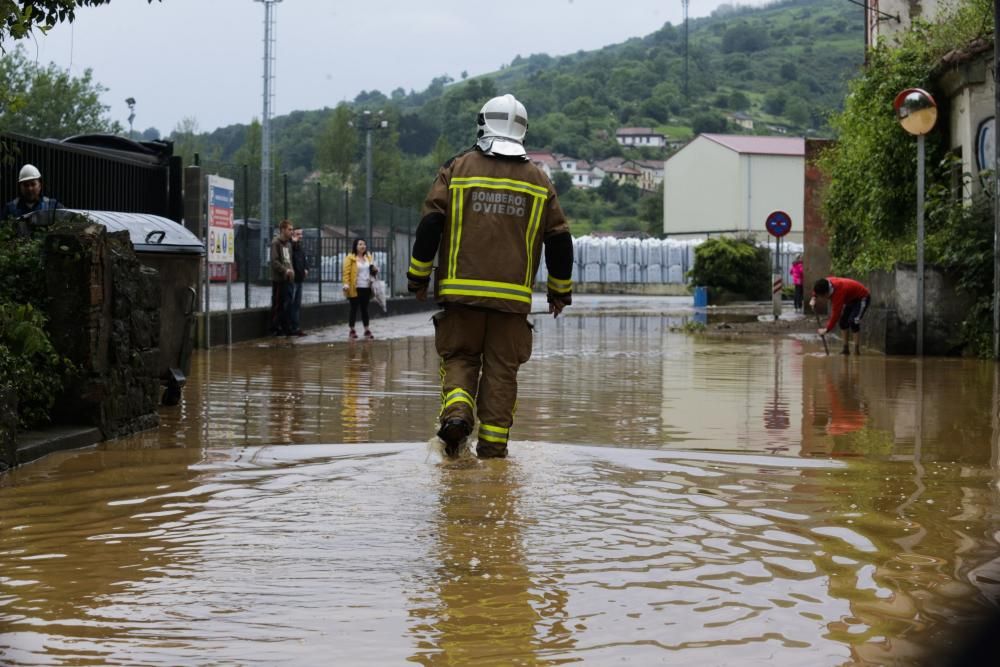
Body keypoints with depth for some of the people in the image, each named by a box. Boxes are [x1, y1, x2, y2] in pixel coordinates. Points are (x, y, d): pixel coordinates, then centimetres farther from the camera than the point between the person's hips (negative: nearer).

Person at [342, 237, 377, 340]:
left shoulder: (368, 257, 14)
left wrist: (375, 270, 2)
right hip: (355, 288, -5)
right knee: (354, 309, 1)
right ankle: (352, 330, 9)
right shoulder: (351, 258, -5)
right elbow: (346, 272, -10)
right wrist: (346, 284, -20)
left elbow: (371, 270, 25)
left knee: (364, 309, 9)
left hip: (366, 288, 5)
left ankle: (367, 330, 13)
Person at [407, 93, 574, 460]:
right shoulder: (538, 180, 7)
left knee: (459, 358, 12)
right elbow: (559, 239, 9)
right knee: (502, 368, 7)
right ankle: (493, 443, 4)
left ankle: (456, 412, -13)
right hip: (513, 296, 1)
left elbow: (430, 223, -3)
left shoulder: (458, 168, 1)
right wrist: (561, 290, 21)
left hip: (461, 291, -1)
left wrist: (418, 275, 6)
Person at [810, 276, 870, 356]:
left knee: (853, 321, -24)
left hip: (862, 297, -10)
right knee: (843, 320, 5)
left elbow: (836, 314, -39)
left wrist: (826, 329, -36)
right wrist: (813, 298, -7)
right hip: (852, 298, 10)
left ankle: (857, 349, -20)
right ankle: (846, 348, 12)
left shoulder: (838, 293, -40)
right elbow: (817, 290, 10)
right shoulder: (827, 282, -17)